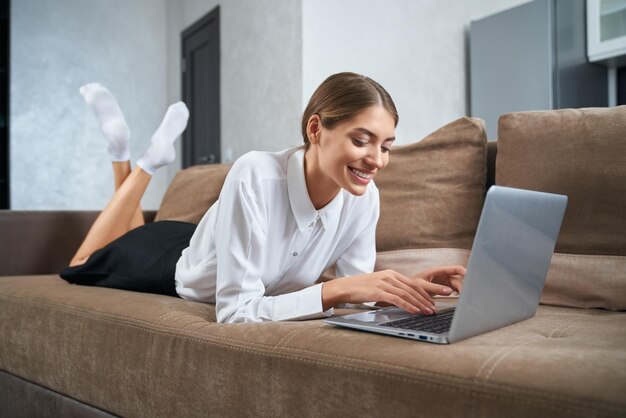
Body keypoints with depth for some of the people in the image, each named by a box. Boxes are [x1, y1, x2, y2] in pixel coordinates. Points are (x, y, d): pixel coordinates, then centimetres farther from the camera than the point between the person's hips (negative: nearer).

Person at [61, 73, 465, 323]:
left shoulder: (364, 198, -27)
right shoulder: (256, 175, -42)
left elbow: (354, 291, -18)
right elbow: (236, 312, -42)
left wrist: (405, 287, -36)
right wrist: (335, 289, -51)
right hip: (179, 268, -4)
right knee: (82, 270, 29)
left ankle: (153, 159, 35)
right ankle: (146, 163, 29)